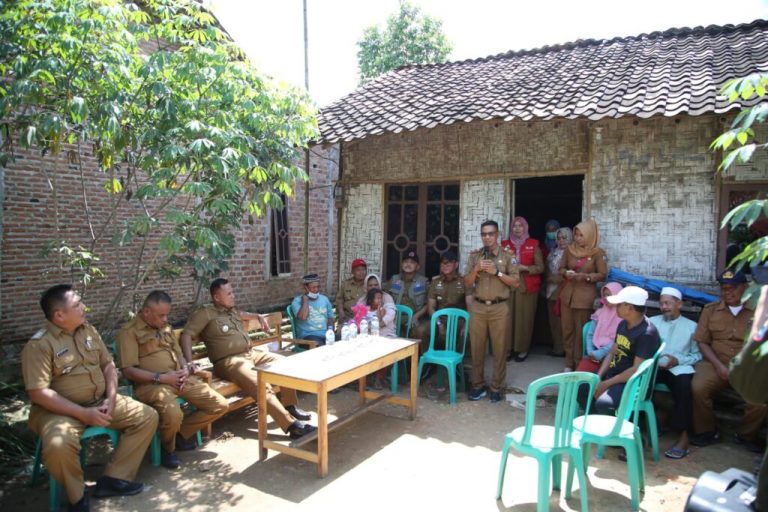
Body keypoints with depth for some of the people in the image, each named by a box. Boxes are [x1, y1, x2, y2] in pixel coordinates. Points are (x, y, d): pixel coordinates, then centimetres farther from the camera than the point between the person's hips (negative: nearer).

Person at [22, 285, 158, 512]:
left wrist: (111, 399, -8)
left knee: (148, 416, -4)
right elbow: (38, 393, -20)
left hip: (100, 402, 6)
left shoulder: (89, 331, 5)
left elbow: (108, 365, 9)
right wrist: (83, 413, -23)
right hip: (59, 410, -6)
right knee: (58, 446, -37)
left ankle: (114, 477, 1)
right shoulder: (38, 345, -15)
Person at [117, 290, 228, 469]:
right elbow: (128, 370, -11)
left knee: (220, 405, -4)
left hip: (180, 378, 7)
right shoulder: (129, 332, -5)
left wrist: (186, 369, 0)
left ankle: (180, 434, 15)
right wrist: (161, 377, -18)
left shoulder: (165, 327, 19)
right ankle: (167, 448, -1)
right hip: (151, 383, -7)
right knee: (173, 415, -37)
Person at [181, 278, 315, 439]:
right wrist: (189, 363, -23)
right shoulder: (205, 314, -6)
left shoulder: (232, 310, 20)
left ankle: (290, 406, 7)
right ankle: (291, 425, -36)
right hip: (229, 361, -9)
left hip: (252, 353, 9)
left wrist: (258, 317, 38)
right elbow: (186, 335, -13)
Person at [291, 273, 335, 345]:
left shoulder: (324, 299, 16)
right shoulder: (297, 301, 0)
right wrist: (305, 299, -9)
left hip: (326, 334, 5)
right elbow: (303, 317, -17)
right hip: (308, 335, -5)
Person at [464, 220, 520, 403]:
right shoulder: (474, 256, 7)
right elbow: (467, 283, 5)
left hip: (499, 308, -2)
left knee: (499, 349, 4)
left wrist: (497, 272, -13)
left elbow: (516, 283, -3)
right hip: (478, 307, 2)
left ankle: (496, 388, 16)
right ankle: (478, 385, 19)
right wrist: (476, 269, -12)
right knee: (477, 348, 7)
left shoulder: (507, 256, 1)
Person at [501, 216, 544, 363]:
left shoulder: (533, 244, 2)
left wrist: (524, 268, -15)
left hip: (527, 286, -2)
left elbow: (540, 267, -1)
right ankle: (508, 348, 5)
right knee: (508, 317, -3)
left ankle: (522, 349, 9)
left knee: (524, 317, -1)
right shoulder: (505, 244, 10)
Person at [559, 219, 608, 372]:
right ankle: (569, 362, 22)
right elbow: (562, 268, 12)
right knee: (567, 329, 10)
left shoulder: (597, 252, -8)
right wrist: (566, 273, -11)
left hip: (585, 296, -4)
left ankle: (579, 363, 18)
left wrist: (585, 276, -20)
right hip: (567, 294, 4)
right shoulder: (570, 249, 4)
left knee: (581, 331, 5)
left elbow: (603, 274, -7)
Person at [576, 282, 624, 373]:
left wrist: (600, 353, -15)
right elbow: (590, 335, 14)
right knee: (580, 372, -20)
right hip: (595, 353, 4)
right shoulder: (599, 313, 14)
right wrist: (591, 352, -3)